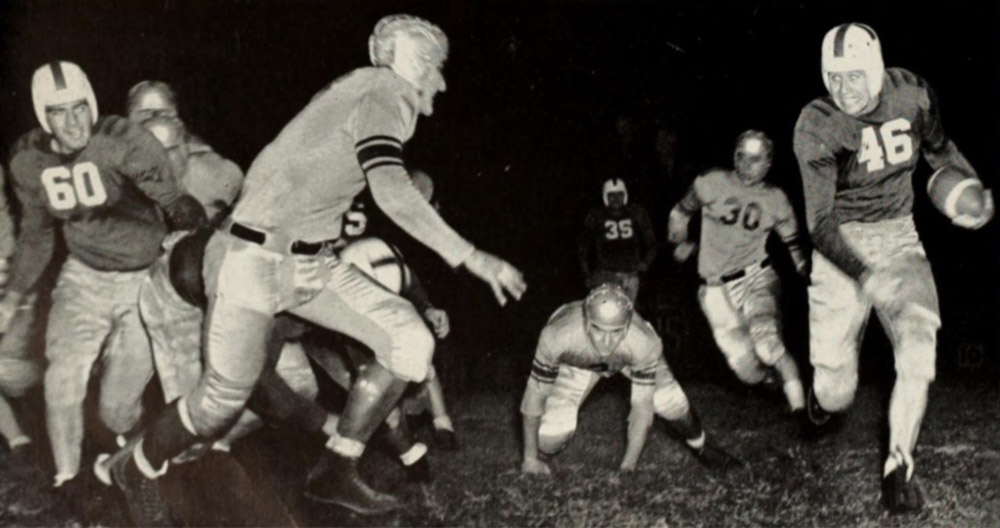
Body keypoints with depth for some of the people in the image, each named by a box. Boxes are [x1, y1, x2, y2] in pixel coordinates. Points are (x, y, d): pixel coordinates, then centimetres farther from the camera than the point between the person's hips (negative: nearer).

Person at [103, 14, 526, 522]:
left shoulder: (363, 90, 14)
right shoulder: (385, 91, -15)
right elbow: (392, 191, -31)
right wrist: (470, 257, -31)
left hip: (313, 263, 9)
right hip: (258, 259, -9)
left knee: (410, 342, -5)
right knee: (226, 395, -1)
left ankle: (336, 472, 6)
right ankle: (136, 468, 29)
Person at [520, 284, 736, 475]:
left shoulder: (645, 342, -41)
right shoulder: (558, 335, -43)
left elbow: (642, 405, -28)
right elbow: (535, 393, -28)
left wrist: (627, 468, -26)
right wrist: (530, 457, -20)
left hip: (630, 359, 1)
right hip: (576, 364, -1)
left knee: (672, 404, -16)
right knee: (548, 443, -17)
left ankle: (701, 447, 18)